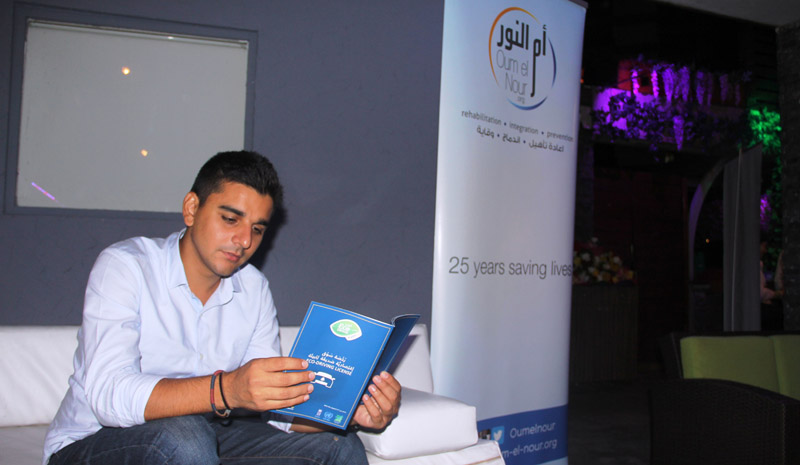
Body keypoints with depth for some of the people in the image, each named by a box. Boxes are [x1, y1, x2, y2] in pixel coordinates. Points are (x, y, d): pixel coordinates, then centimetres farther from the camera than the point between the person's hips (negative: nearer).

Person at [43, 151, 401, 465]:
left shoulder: (253, 289, 1)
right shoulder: (124, 266, -16)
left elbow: (275, 402, -4)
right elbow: (109, 396, -31)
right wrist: (225, 389, -46)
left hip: (199, 434, 5)